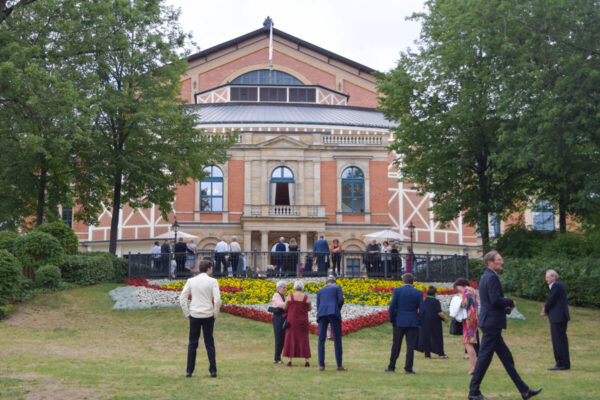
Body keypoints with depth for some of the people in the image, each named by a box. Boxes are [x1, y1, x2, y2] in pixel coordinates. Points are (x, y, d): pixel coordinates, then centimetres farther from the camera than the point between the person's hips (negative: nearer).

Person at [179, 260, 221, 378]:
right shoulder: (212, 281, -5)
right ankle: (213, 370, 9)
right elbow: (217, 300, -12)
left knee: (192, 344, 11)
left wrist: (187, 313, 8)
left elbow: (182, 298, 1)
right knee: (209, 344, 8)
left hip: (194, 315, 2)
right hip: (208, 315, -2)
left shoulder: (191, 281, 3)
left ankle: (189, 371, 10)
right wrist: (215, 314, 1)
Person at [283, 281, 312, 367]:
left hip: (292, 321, -1)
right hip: (303, 322, 1)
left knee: (290, 339, 5)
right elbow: (310, 308, 9)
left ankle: (289, 360, -2)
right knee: (303, 340, 7)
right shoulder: (306, 298, -6)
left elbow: (284, 308, 0)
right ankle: (306, 361, 2)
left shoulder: (290, 297, -8)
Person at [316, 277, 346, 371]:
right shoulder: (337, 287, 18)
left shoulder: (320, 291, 26)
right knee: (337, 339, 3)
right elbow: (341, 300, 0)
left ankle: (321, 365, 0)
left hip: (322, 314, 3)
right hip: (333, 313, -3)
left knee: (321, 340, 7)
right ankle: (339, 365, 0)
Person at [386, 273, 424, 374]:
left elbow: (392, 306, -7)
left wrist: (392, 320, 4)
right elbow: (422, 309, -5)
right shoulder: (418, 293, -2)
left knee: (396, 346, 10)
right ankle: (408, 368, 0)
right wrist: (419, 322, 7)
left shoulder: (397, 290, -4)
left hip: (399, 322, 1)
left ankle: (391, 367, 16)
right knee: (410, 346, 3)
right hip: (413, 323, -1)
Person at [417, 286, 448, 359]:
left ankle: (427, 354, 6)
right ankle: (441, 354, 13)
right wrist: (445, 318, -1)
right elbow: (439, 312, -17)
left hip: (425, 322, 4)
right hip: (434, 322, -4)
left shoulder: (424, 301, 2)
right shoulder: (436, 301, -12)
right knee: (437, 337, 8)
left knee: (426, 337, 8)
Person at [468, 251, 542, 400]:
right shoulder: (492, 278, -15)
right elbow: (495, 299, -24)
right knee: (484, 357, -3)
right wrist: (511, 302, -8)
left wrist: (506, 307, 12)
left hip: (490, 322, 11)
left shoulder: (486, 277, 17)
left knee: (506, 358, 11)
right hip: (492, 322, -11)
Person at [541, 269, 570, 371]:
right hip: (561, 317, 10)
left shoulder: (556, 285, -13)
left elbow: (551, 300, -14)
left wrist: (545, 311, 2)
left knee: (558, 340, -9)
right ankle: (565, 363, 15)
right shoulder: (559, 285, 19)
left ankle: (561, 363, -10)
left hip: (558, 317, -10)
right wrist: (546, 308, 3)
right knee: (562, 340, 12)